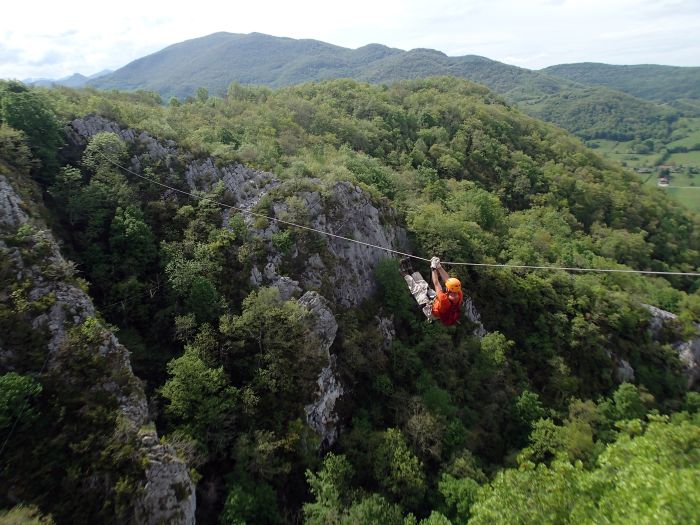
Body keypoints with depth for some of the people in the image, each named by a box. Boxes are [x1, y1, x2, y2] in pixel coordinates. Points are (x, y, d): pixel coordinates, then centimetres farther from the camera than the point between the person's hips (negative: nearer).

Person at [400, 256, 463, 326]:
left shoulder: (445, 299, -45)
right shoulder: (459, 295, -28)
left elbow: (436, 283, -33)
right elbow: (447, 280, -17)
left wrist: (433, 268, -25)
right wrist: (439, 266, -15)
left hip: (432, 314, -6)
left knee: (417, 289, 4)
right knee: (424, 285, 14)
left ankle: (406, 274, 26)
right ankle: (411, 271, 32)